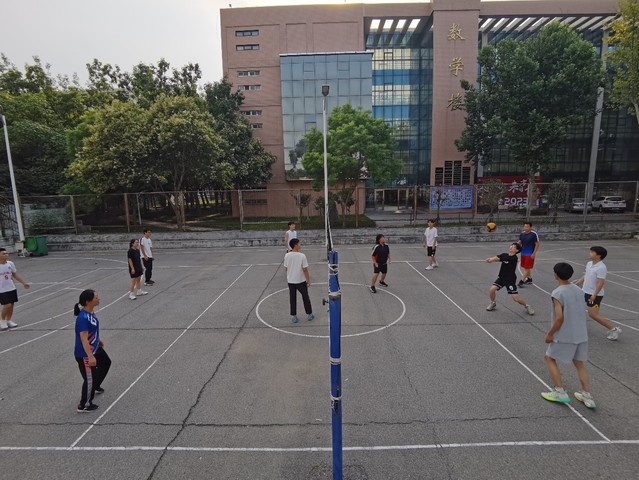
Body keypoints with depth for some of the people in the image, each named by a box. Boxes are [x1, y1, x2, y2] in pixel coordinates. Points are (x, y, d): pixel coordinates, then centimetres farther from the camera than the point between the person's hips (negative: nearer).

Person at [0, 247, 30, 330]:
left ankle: (8, 321, 26)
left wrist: (24, 283, 9)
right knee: (7, 305, -9)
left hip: (12, 288, 5)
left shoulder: (10, 264, 1)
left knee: (11, 305, 10)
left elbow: (15, 275, 12)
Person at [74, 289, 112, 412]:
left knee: (106, 363, 30)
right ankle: (84, 405, 26)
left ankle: (95, 386, 53)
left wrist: (98, 340, 28)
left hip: (95, 349, 10)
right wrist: (90, 357, -39)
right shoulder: (83, 318, -32)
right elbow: (84, 339, -35)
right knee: (89, 379, 4)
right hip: (84, 355, -10)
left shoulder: (91, 312, -3)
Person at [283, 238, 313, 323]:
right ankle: (309, 315, 27)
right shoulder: (302, 256, -18)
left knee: (292, 299, 13)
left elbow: (286, 268, 3)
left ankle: (293, 316, 18)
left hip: (290, 281, 3)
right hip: (301, 281, -3)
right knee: (305, 297, 15)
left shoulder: (287, 256, -7)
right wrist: (308, 281, -4)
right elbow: (305, 270, -14)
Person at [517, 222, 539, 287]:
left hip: (530, 254, -6)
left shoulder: (534, 234, -13)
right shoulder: (522, 234, 3)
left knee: (527, 268, -4)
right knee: (525, 267, 15)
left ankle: (522, 281, -3)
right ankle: (529, 279, 30)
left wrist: (534, 253, -14)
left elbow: (537, 244, -10)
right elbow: (520, 242, 12)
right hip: (523, 253, 6)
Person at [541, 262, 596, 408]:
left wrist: (550, 334, -10)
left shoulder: (557, 293, -19)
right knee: (580, 364, 19)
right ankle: (587, 396, 21)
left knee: (550, 358, 11)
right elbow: (580, 313, 12)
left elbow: (560, 318, -22)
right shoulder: (577, 290, 4)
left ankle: (560, 392, 11)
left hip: (565, 336, -7)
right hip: (581, 334, 7)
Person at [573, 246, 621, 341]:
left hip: (595, 295, -9)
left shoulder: (601, 268, -22)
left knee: (593, 314, -7)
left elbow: (601, 283, -25)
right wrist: (576, 284, 18)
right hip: (584, 291, 9)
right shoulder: (589, 264, 5)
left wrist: (594, 295, -28)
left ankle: (614, 329, 7)